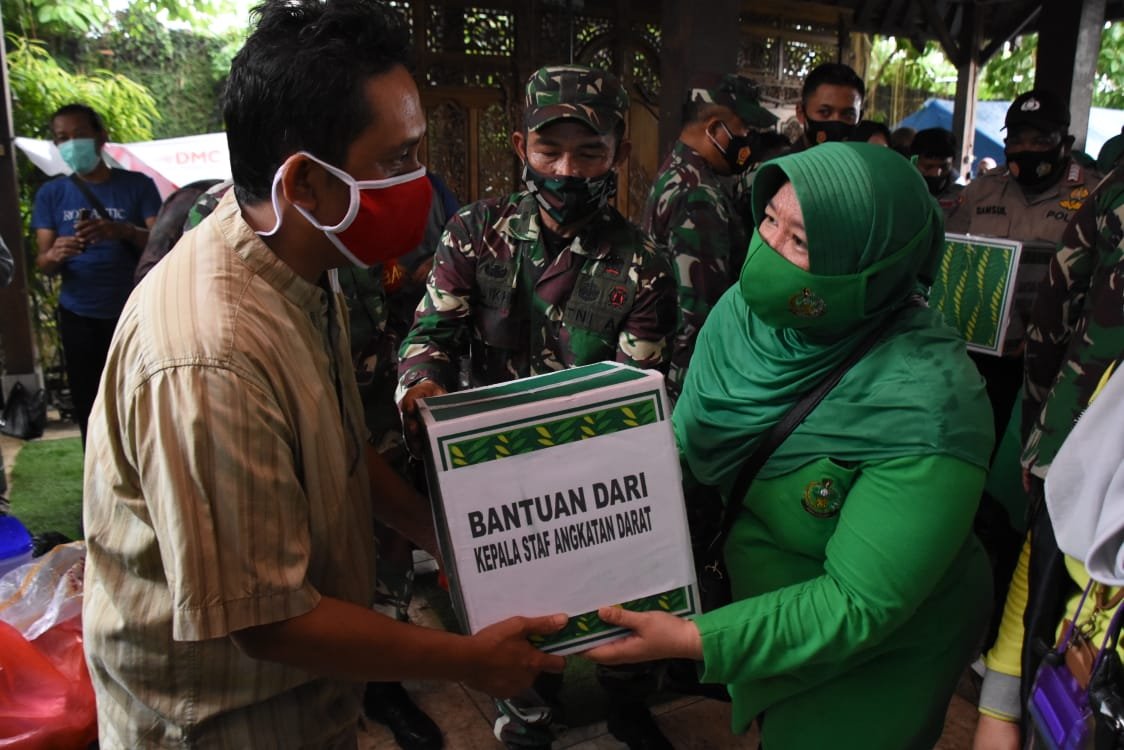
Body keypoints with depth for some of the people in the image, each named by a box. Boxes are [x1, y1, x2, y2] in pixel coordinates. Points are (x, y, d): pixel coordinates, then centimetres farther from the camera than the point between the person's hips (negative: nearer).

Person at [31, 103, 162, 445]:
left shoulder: (137, 185, -2)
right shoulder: (51, 194, 4)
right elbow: (42, 263, 1)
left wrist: (125, 231, -29)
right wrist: (54, 255, -23)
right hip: (78, 317, 3)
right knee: (88, 408, 9)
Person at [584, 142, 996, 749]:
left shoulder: (923, 403, -34)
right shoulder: (746, 309, -16)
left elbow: (859, 604, -29)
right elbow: (680, 445, -7)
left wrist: (691, 640, -34)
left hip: (874, 657, -5)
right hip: (754, 594, 5)